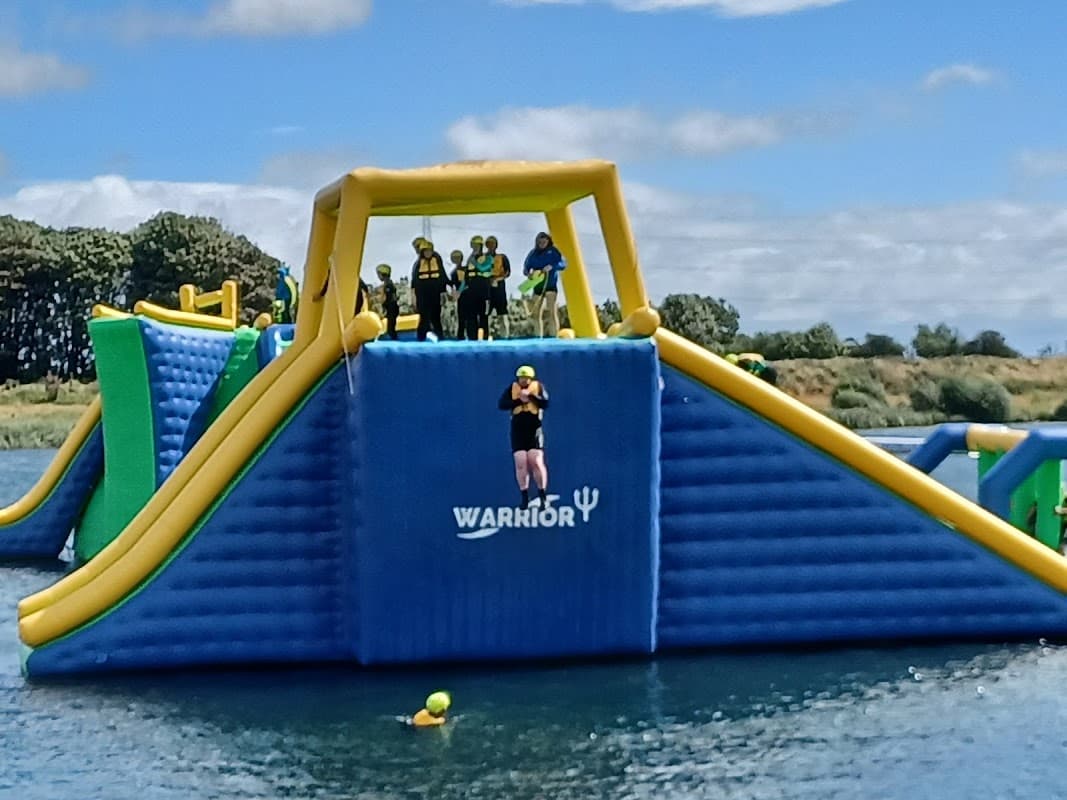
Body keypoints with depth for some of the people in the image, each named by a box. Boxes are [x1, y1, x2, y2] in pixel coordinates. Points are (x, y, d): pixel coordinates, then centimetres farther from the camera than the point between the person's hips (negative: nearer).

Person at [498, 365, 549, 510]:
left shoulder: (539, 387, 1)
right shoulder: (512, 388, 4)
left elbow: (545, 403, -14)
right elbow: (502, 404, -8)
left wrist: (531, 396, -23)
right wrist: (519, 400, -17)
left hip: (535, 430, -2)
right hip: (518, 431, 2)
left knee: (536, 461, -10)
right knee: (521, 463, -3)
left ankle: (543, 495, 0)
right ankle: (525, 497, 4)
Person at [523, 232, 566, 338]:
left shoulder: (553, 251, -1)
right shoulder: (533, 253, 9)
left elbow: (563, 264, -8)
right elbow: (526, 267, 8)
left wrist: (552, 266, -25)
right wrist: (528, 273, -15)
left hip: (550, 285, -5)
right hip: (537, 286, 5)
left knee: (552, 312, -14)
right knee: (537, 314, 7)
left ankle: (554, 337, -18)